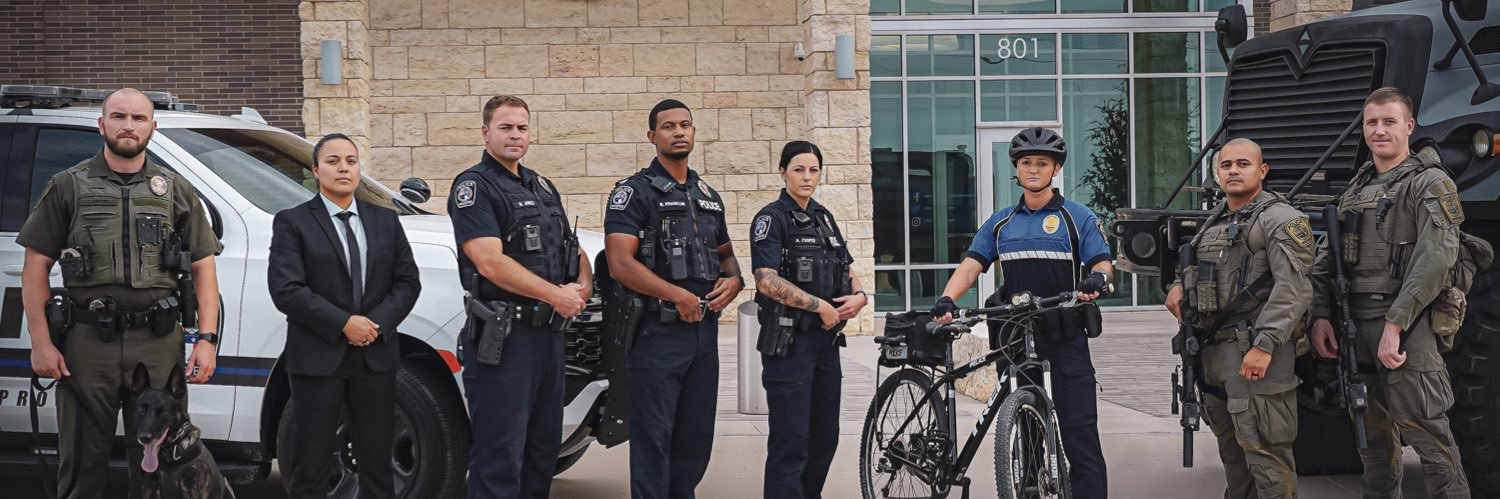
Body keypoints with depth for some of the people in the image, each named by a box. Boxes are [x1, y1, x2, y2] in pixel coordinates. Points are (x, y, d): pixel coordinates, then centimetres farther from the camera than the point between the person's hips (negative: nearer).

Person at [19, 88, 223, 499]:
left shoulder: (177, 191, 12)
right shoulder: (68, 187, 7)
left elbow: (203, 266, 10)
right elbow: (36, 266, 5)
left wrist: (207, 338, -1)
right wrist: (41, 342, -5)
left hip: (159, 343, 1)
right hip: (87, 342, -1)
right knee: (82, 464, 5)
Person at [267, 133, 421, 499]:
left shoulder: (385, 220, 13)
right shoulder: (292, 222, 0)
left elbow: (407, 281, 8)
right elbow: (286, 289, -10)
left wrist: (378, 323, -9)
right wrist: (343, 323, -15)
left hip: (376, 356, 3)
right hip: (317, 358, -3)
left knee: (377, 465, 8)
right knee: (311, 467, 2)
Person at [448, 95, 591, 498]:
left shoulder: (541, 186, 17)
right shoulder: (474, 186, -8)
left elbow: (573, 248, 23)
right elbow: (491, 262, -19)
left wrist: (583, 286, 0)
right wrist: (556, 296, -15)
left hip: (550, 332, 8)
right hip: (503, 338, -8)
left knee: (543, 450, 15)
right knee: (500, 455, -7)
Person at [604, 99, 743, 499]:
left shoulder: (709, 196, 17)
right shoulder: (635, 192, -5)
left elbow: (725, 253, 25)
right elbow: (620, 264, -15)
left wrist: (734, 281, 1)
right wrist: (678, 296, -19)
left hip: (705, 331, 7)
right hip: (657, 333, -6)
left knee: (696, 439, 12)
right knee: (653, 439, -4)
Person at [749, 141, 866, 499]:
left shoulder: (823, 218, 14)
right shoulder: (772, 219, -8)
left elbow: (847, 271, 21)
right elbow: (767, 281, -19)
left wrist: (859, 296, -1)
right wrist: (821, 306, -17)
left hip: (826, 338, 7)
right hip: (789, 341, -7)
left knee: (825, 436, 11)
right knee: (791, 440, -8)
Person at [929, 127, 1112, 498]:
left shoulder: (1077, 217, 5)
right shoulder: (1000, 224, 14)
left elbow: (1102, 262, -3)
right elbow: (971, 265, 3)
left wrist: (1097, 279, -28)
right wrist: (947, 300, -16)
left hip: (1064, 339, -4)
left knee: (1079, 432, -9)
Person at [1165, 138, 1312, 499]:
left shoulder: (1281, 220, -7)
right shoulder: (1214, 222, 19)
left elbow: (1293, 288, -18)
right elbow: (1200, 268, 36)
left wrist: (1265, 345, -26)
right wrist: (1180, 286, 12)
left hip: (1255, 351, -9)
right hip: (1213, 350, 9)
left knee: (1264, 450, -12)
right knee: (1231, 448, 18)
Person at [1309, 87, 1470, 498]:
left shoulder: (1430, 183, -5)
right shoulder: (1356, 190, 18)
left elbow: (1436, 258, -17)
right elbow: (1327, 259, 17)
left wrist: (1394, 325, -22)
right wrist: (1321, 315, 2)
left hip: (1405, 325, -7)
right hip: (1355, 324, 7)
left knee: (1426, 434, -9)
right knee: (1373, 432, 14)